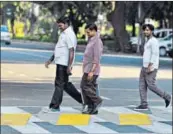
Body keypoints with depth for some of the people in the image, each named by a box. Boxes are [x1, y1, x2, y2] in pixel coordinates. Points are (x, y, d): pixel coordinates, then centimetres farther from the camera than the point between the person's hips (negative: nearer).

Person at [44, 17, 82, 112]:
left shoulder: (69, 35, -14)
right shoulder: (63, 34, 17)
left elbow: (71, 51, -20)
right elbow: (58, 50, 25)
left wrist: (69, 66, -24)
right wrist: (50, 60, 22)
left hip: (64, 64, -10)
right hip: (60, 63, 10)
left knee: (59, 84, -5)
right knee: (65, 84, 14)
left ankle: (55, 106, 0)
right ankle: (81, 99, 21)